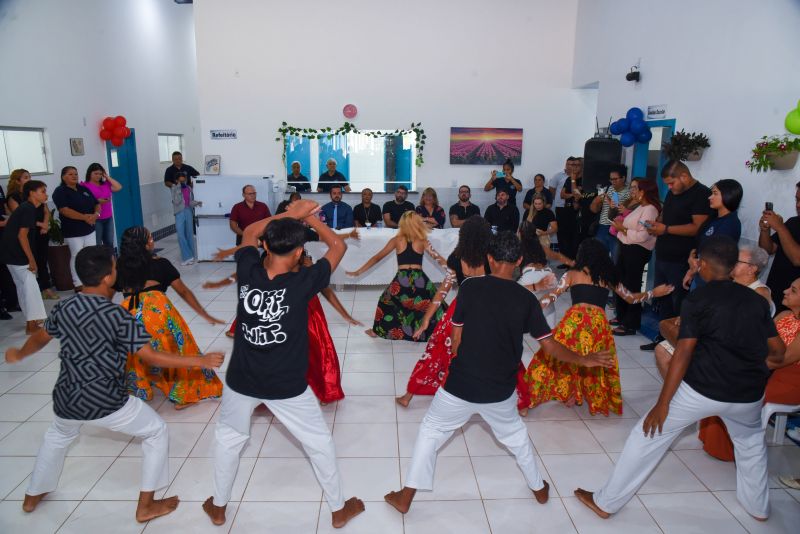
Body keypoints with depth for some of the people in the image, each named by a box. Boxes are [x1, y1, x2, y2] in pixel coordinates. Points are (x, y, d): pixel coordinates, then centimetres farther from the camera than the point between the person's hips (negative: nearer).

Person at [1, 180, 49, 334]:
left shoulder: (25, 207, 13)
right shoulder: (29, 209, -15)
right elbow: (22, 235, -20)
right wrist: (31, 259, -18)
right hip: (17, 254, -10)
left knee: (23, 286, 14)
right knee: (30, 286, -6)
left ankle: (32, 321, 22)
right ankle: (32, 325, -2)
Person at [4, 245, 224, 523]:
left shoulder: (63, 308, -2)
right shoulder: (117, 316, -21)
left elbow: (40, 338, 18)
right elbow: (152, 357, -23)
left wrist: (18, 354, 40)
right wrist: (201, 360, -19)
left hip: (66, 397, 7)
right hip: (105, 401, -7)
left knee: (57, 435, 39)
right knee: (157, 433, 12)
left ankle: (33, 496, 55)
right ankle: (146, 506, 18)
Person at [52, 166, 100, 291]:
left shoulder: (84, 189, 13)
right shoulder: (60, 191, -7)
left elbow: (96, 204, 12)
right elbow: (65, 210, -20)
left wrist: (96, 214, -11)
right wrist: (84, 217, -27)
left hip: (89, 229, 6)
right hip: (73, 231, -6)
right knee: (77, 257, -4)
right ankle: (78, 285, 3)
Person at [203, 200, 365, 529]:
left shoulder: (247, 273, -12)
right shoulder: (302, 284, -21)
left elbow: (249, 233, 9)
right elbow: (338, 246, -7)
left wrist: (290, 214, 6)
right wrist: (309, 218, -1)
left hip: (242, 380, 3)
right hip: (286, 386, -3)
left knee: (228, 437, 28)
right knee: (319, 441, 17)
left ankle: (218, 507, 44)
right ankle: (339, 509, 31)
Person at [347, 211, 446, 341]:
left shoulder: (397, 240, 6)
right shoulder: (422, 240, 5)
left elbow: (377, 257, 7)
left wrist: (358, 272, 12)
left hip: (401, 281, 1)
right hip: (420, 280, -1)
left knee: (386, 301, 28)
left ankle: (377, 330, 34)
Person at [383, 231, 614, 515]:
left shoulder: (470, 286, -9)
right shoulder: (526, 298, -7)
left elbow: (456, 337, -4)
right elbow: (550, 345, -1)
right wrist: (585, 360, 16)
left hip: (460, 384, -1)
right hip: (501, 390, 2)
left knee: (431, 431, 19)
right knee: (515, 433, 29)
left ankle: (405, 497, 25)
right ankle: (539, 488, 47)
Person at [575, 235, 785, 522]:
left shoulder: (698, 299, -8)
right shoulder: (756, 300, 6)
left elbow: (684, 352, -15)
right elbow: (778, 351, 10)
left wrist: (662, 403, -13)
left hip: (701, 389, -5)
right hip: (749, 394, 5)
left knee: (647, 436, 8)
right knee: (750, 441, 36)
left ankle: (606, 502, 16)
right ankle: (758, 506, 51)